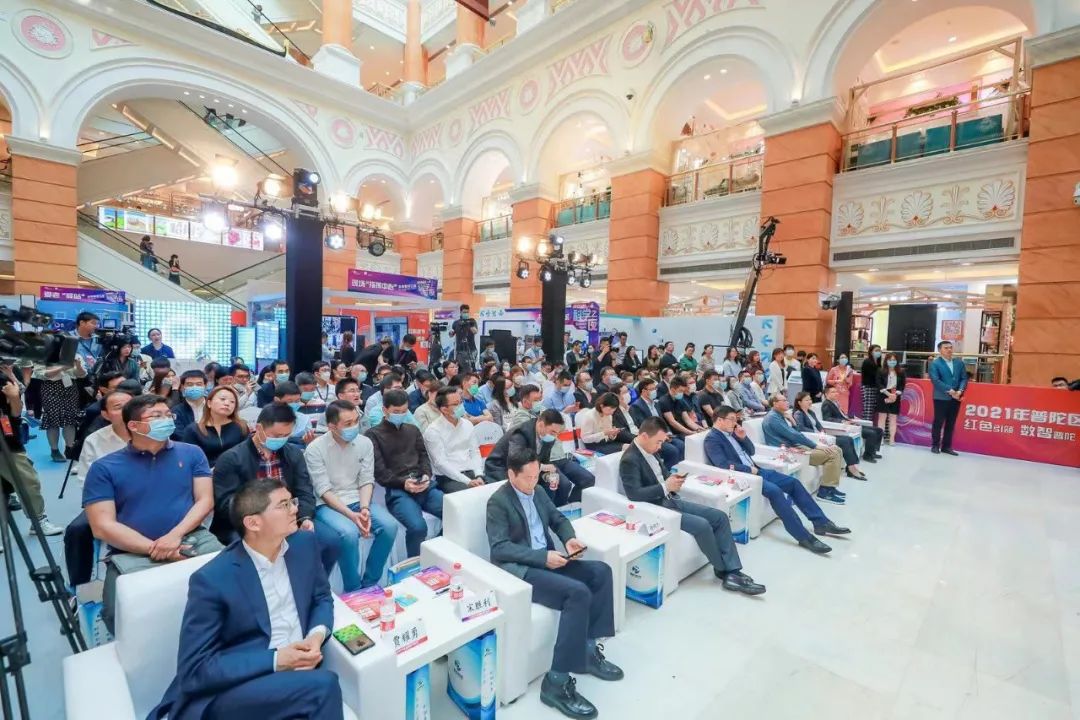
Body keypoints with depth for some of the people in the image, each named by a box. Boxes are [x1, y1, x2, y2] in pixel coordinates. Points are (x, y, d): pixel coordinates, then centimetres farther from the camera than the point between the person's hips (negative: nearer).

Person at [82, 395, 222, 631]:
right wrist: (155, 549, -13)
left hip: (192, 539, 1)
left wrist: (176, 535, -13)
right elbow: (103, 526, -2)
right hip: (134, 552, -1)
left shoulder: (191, 453, 10)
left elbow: (205, 500, 5)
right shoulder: (104, 468, 5)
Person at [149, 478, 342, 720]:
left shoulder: (304, 544, 0)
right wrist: (275, 660, -19)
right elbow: (194, 670, -12)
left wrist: (318, 634, -8)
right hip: (229, 692, -5)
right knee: (323, 685, -30)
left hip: (296, 673, 5)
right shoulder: (211, 580, -15)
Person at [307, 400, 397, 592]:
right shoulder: (315, 449, -12)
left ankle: (369, 584, -3)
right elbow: (324, 491, -14)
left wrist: (364, 509, -19)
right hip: (328, 505, -3)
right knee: (348, 533, -33)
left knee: (389, 526, -22)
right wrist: (351, 515, -24)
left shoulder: (365, 443, -2)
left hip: (357, 500, 4)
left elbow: (367, 481, -1)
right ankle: (353, 590, -9)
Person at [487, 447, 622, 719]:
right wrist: (542, 557, -25)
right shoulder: (498, 502, -11)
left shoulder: (537, 492, 12)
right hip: (518, 568, -8)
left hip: (546, 559, 8)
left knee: (601, 571, -7)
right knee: (579, 592, -27)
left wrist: (569, 539, -3)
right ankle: (557, 682, -19)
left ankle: (587, 647, 3)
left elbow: (559, 519, 20)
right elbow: (499, 548, -19)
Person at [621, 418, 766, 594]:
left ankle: (732, 571, 0)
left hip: (671, 500, 9)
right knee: (702, 525, -23)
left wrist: (673, 479, -4)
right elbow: (633, 494, -28)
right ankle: (723, 569, 3)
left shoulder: (650, 451, 8)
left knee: (720, 517, -1)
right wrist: (665, 486, -22)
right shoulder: (629, 460, -20)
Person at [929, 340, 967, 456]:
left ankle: (947, 446, 16)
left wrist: (959, 391, -11)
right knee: (938, 422, 2)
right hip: (941, 398, -4)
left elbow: (964, 378, 5)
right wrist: (950, 391, -19)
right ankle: (935, 445, 12)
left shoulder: (959, 362, 10)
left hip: (956, 398, 4)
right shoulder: (935, 364, -5)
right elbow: (936, 380, -13)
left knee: (951, 423, 8)